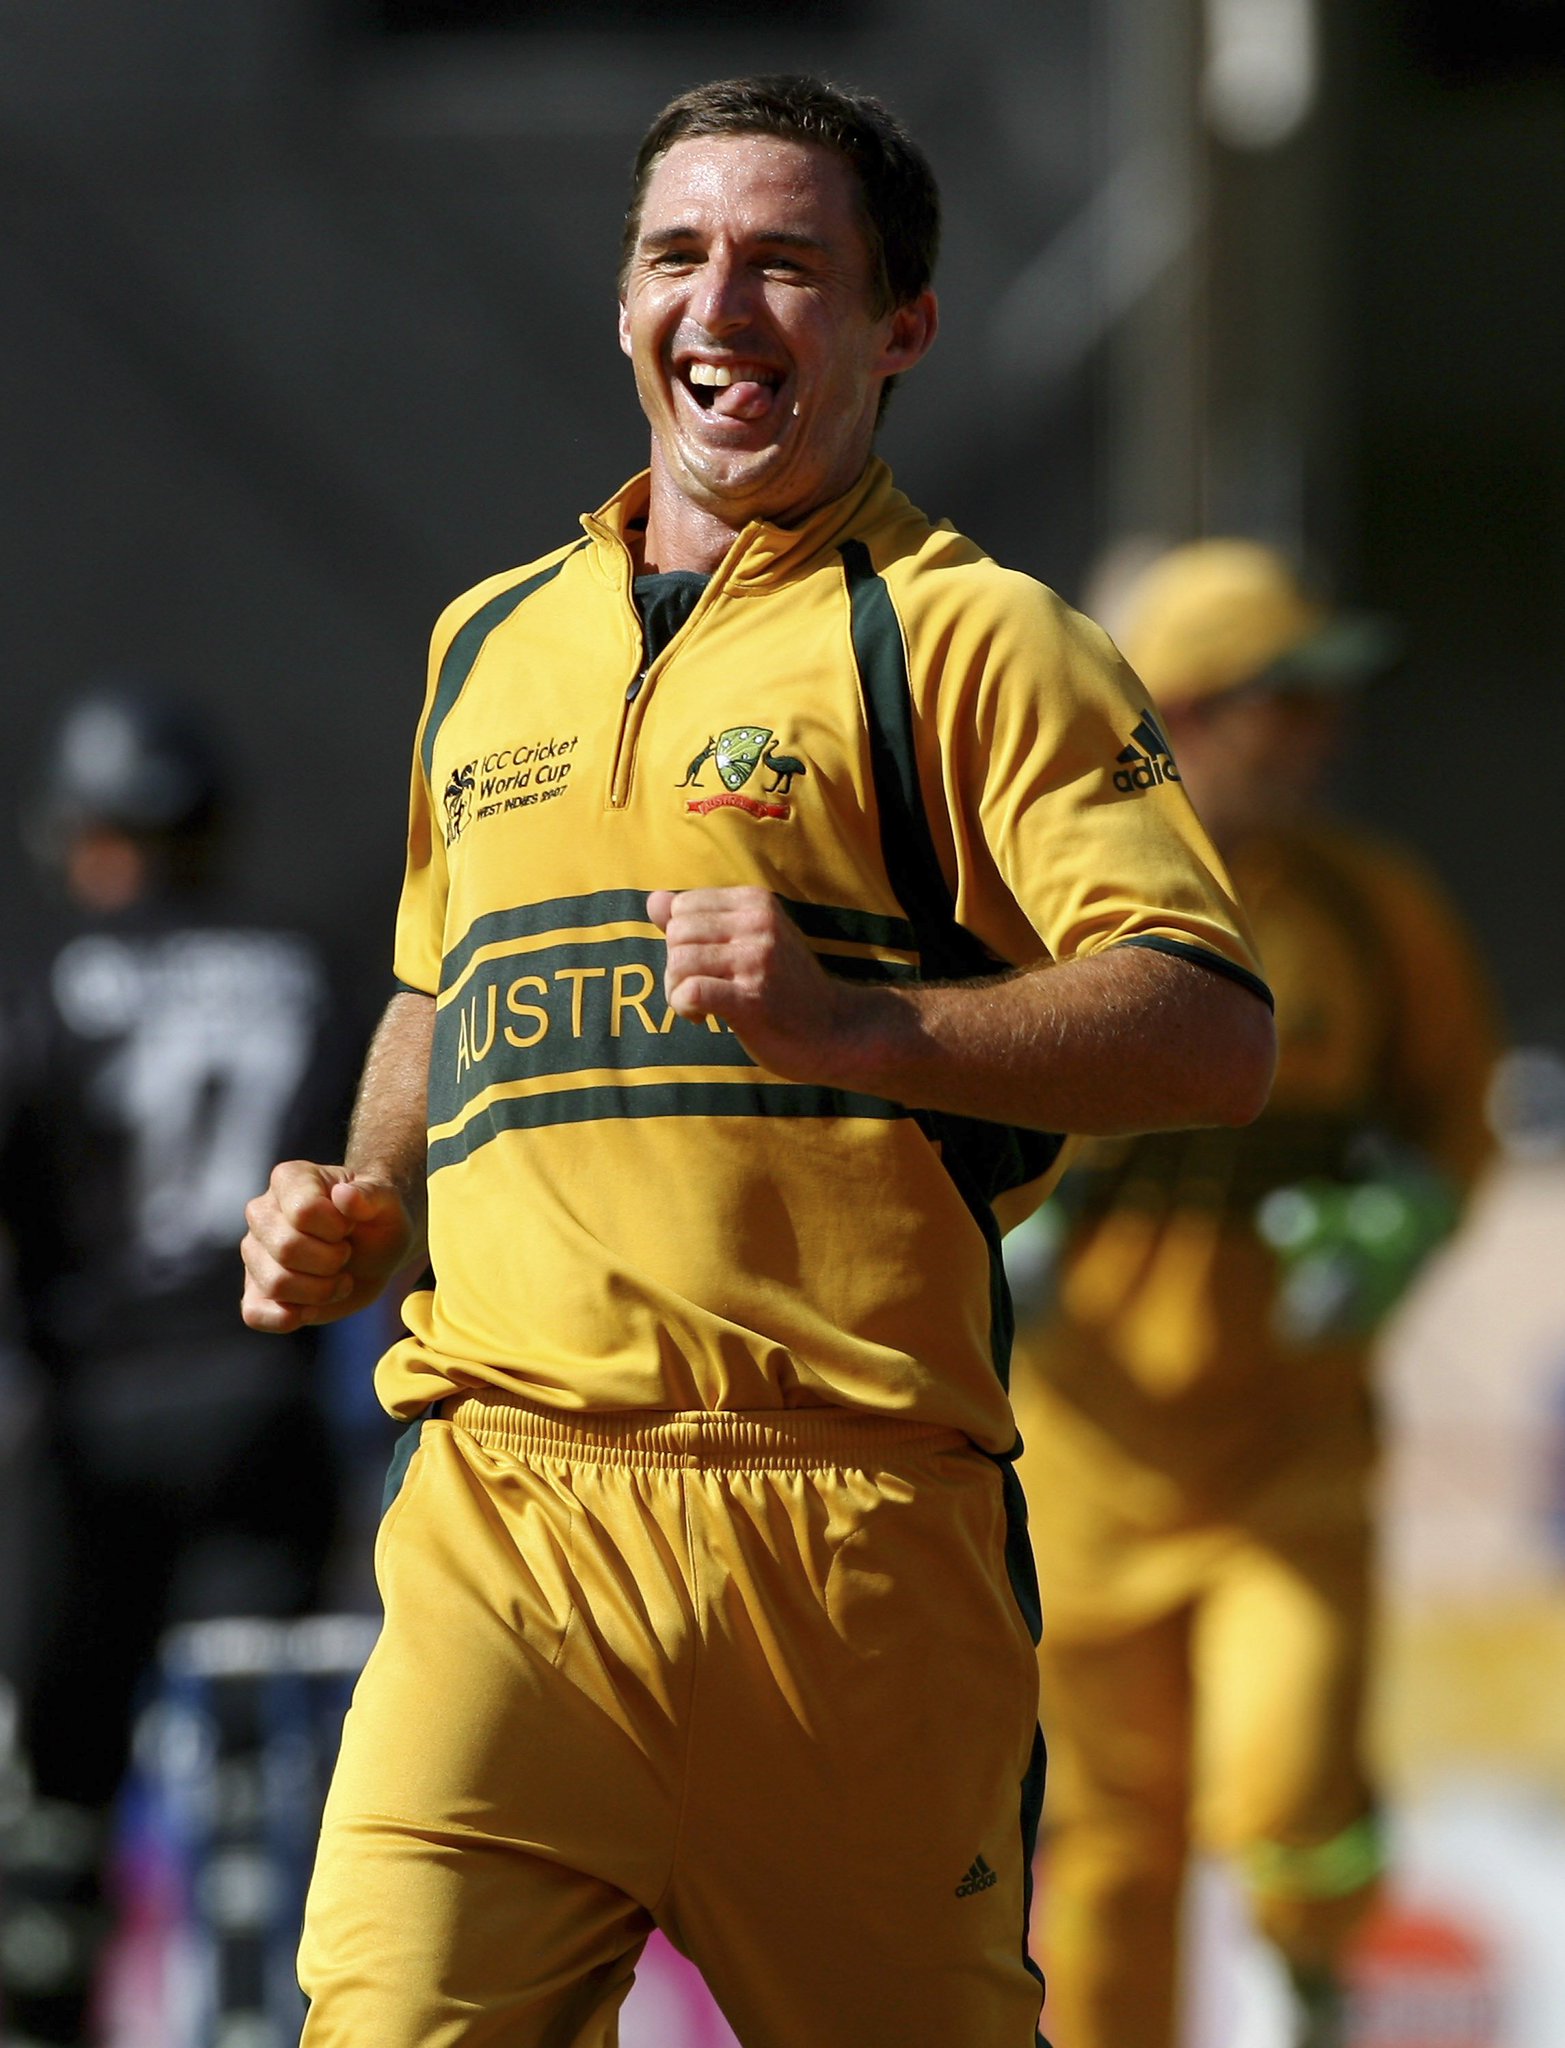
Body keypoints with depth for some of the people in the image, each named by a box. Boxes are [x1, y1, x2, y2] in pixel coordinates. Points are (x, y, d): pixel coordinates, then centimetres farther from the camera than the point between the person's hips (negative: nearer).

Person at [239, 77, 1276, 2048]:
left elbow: (1215, 1033, -8)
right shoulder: (490, 643, 21)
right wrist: (361, 1207, 17)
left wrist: (856, 1023, -20)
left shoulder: (962, 637, 2)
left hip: (844, 1505, -4)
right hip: (499, 1510, 4)